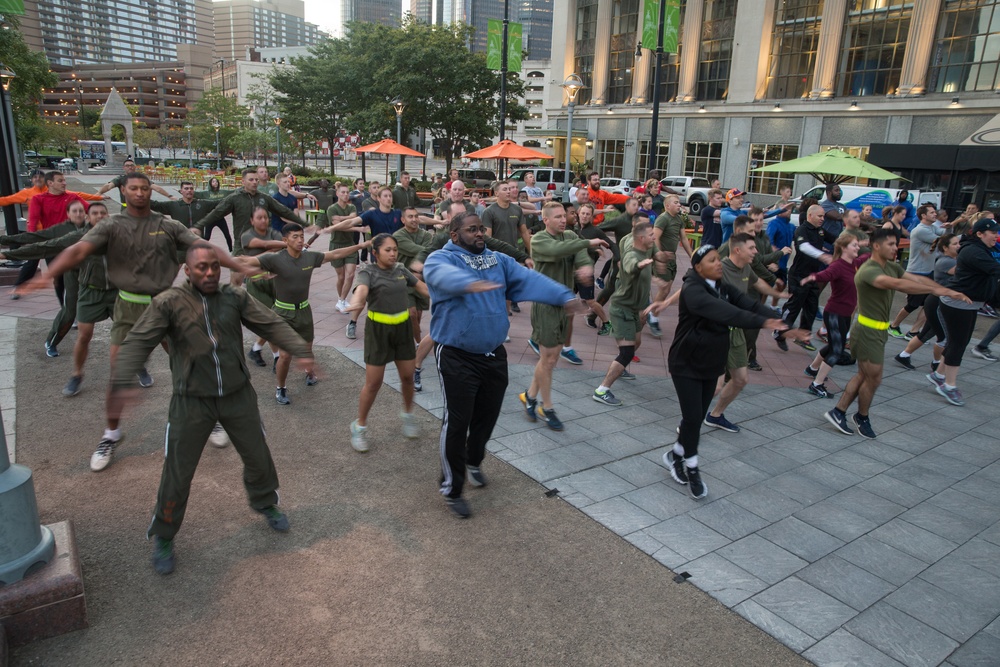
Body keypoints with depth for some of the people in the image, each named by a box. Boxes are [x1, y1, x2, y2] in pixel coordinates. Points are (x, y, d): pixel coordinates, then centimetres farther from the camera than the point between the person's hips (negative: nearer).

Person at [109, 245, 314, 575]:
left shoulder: (236, 297, -1)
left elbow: (272, 325, -4)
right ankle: (163, 537, 29)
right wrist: (121, 382, -27)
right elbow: (138, 342, -13)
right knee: (177, 473, 4)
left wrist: (301, 350, -18)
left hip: (238, 395, 3)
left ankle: (264, 502, 46)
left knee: (258, 456, 16)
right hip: (192, 401, -2)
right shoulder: (168, 303, -8)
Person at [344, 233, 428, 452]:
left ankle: (408, 414, 36)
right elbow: (361, 290, -33)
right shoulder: (368, 272, -11)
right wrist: (356, 303, -55)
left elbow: (422, 287, 13)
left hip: (403, 328, 4)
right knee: (373, 383, 1)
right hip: (378, 330, -4)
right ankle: (360, 426, 20)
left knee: (407, 377, 10)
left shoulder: (401, 270, 3)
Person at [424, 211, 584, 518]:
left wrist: (564, 296, -23)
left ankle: (473, 462, 46)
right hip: (457, 357, -6)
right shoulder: (440, 259, -9)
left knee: (487, 416, 19)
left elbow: (530, 279, -6)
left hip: (494, 355, 6)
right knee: (457, 422, 0)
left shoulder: (498, 260, 8)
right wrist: (470, 283, -57)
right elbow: (446, 276, -35)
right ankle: (452, 489, 17)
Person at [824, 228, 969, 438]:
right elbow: (897, 284, -38)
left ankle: (838, 412, 24)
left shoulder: (891, 267, 7)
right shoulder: (868, 271, -23)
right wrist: (935, 290, -42)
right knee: (873, 379, 4)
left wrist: (947, 291, -10)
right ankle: (862, 417, 26)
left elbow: (917, 278, 1)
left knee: (864, 375, 15)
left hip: (879, 331, 9)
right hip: (867, 332, -9)